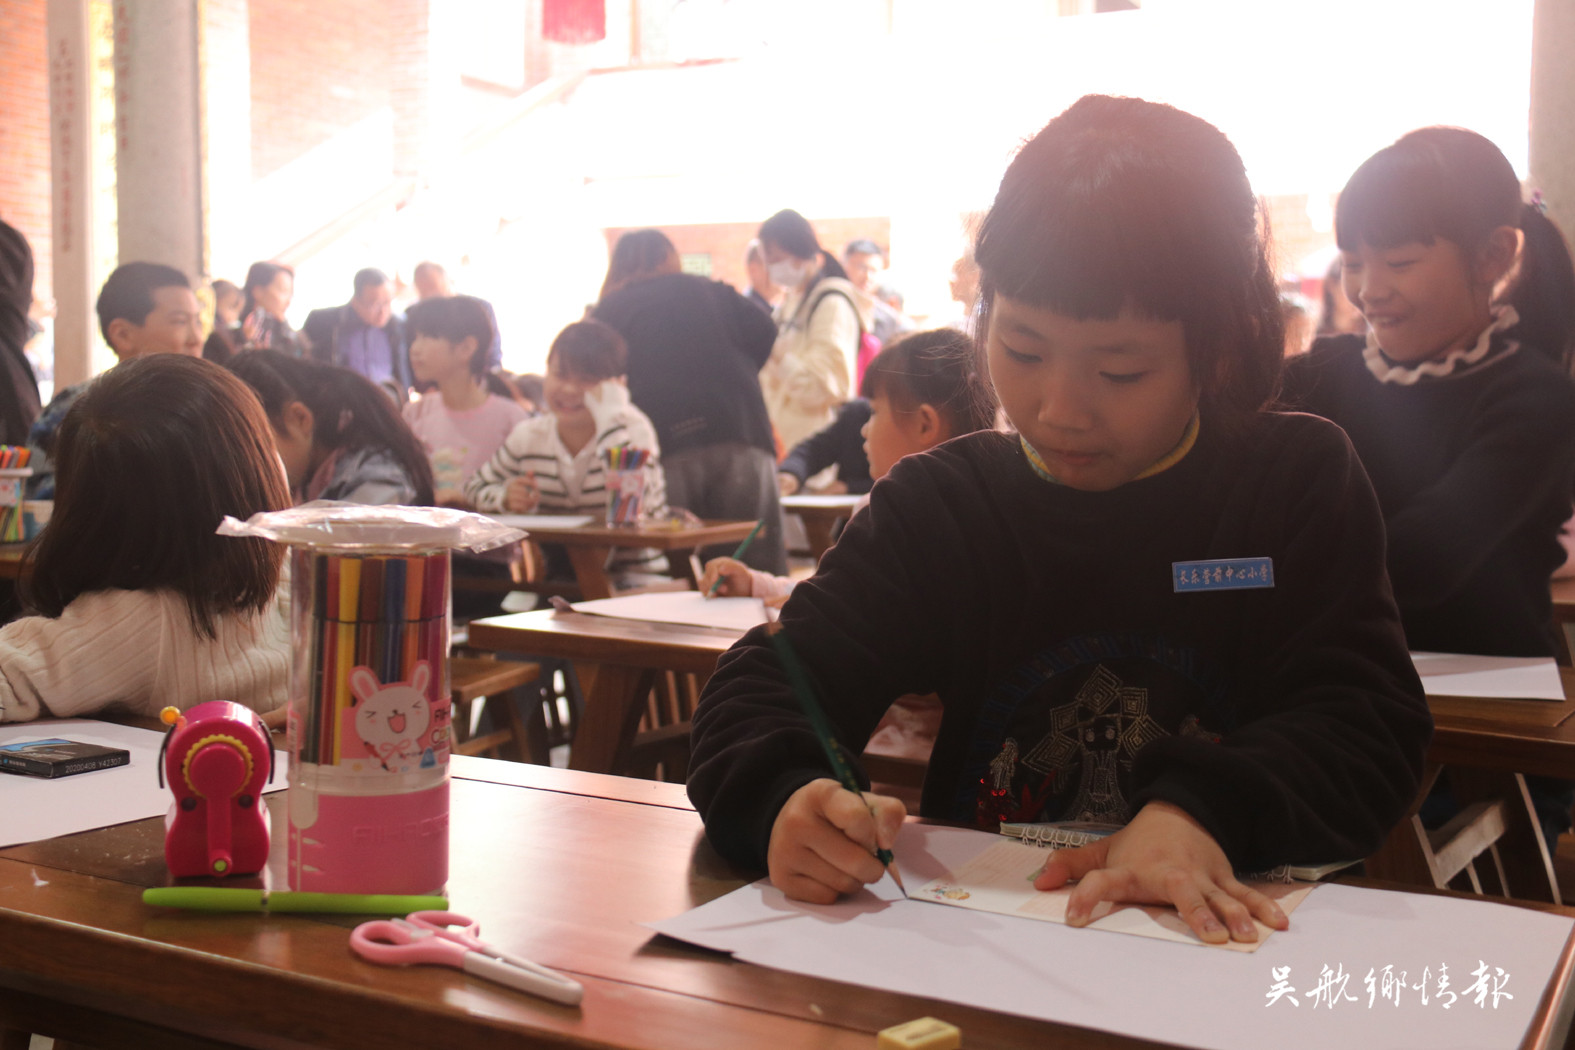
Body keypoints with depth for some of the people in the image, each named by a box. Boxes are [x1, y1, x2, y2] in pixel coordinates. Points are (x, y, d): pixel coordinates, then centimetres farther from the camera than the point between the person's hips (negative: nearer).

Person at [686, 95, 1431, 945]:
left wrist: (1202, 810, -26)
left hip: (1226, 937, 0)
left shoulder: (1300, 481, 3)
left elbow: (1367, 724, -6)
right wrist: (786, 800, -27)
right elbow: (767, 686, -3)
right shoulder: (936, 505, 5)